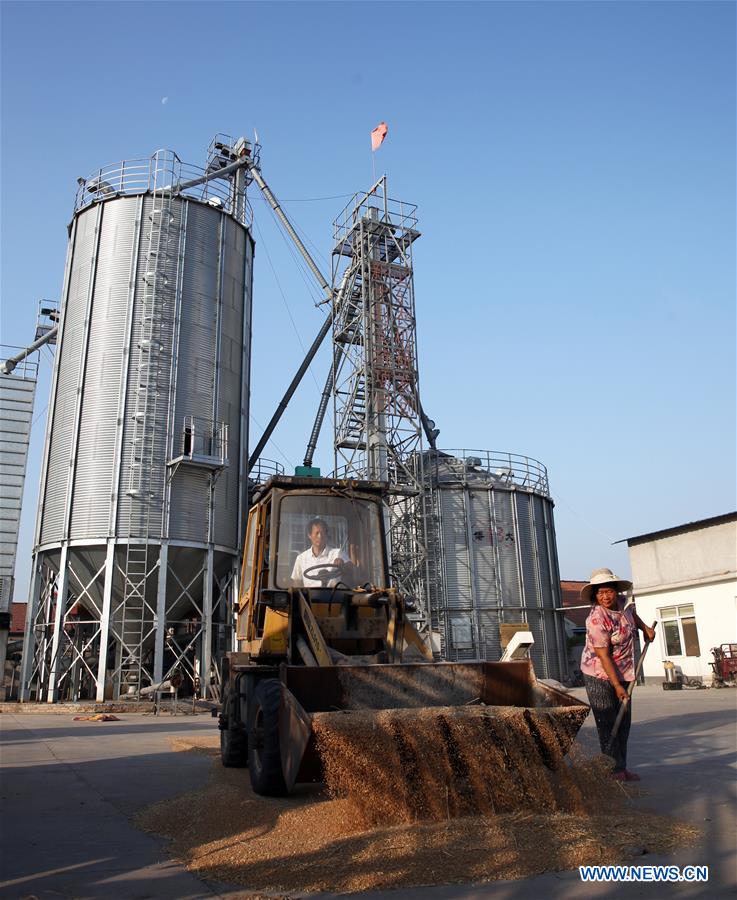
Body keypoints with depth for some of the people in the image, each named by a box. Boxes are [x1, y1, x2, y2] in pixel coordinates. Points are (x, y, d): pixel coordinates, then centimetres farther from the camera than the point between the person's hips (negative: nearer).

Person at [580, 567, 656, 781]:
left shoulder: (621, 603, -4)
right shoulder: (596, 620, -26)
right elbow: (603, 656, -24)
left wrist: (644, 627, 11)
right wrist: (617, 686, -23)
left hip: (623, 672, 8)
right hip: (599, 675, -8)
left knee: (624, 723, 11)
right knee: (607, 724, -4)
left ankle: (621, 767, 19)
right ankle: (615, 769, 3)